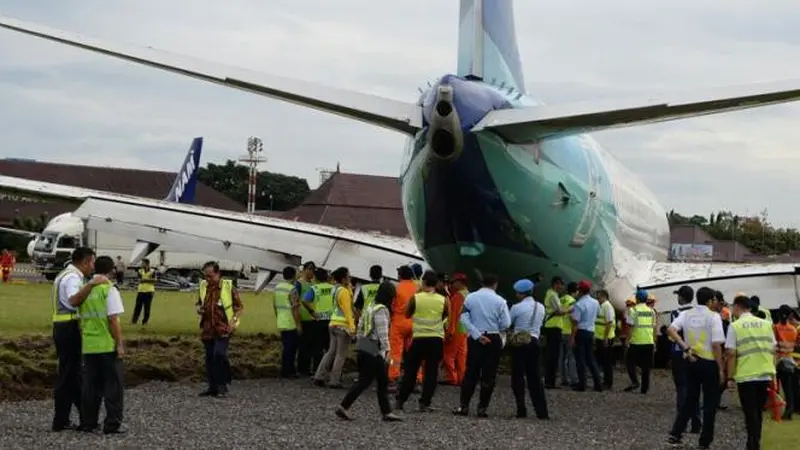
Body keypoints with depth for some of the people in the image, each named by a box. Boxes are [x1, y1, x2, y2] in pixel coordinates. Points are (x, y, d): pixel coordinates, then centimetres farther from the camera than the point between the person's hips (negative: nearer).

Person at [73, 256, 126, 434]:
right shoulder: (109, 289, -10)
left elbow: (81, 319, 12)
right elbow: (113, 319, -16)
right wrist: (120, 344, -11)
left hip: (89, 346, 6)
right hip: (108, 345, -6)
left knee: (90, 385, 12)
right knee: (112, 386, 2)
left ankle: (88, 422, 15)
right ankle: (112, 424, 2)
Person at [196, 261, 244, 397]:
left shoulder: (228, 286, -6)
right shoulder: (203, 287, 7)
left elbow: (239, 307, 0)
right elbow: (198, 303, 23)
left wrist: (233, 321, -15)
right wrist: (198, 308, -1)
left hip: (223, 329, -5)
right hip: (208, 329, 6)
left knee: (219, 354, -20)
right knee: (209, 358, 10)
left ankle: (222, 387, -9)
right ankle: (212, 387, 20)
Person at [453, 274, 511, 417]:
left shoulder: (470, 297, 1)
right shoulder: (499, 301, -5)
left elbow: (464, 318, -6)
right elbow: (506, 324, -7)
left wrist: (477, 335, -7)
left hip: (475, 339, 2)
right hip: (494, 339, -2)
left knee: (471, 373, 8)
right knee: (488, 375, 4)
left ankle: (464, 406, 4)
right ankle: (482, 408, 3)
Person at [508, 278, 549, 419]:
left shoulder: (517, 307, -10)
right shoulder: (541, 307, 6)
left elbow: (507, 323, -1)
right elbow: (539, 324, 13)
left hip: (519, 342, -5)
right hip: (534, 342, 5)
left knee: (518, 376, 3)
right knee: (535, 377, 8)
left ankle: (521, 410, -1)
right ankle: (542, 412, 4)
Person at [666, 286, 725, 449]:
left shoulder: (686, 314, 4)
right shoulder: (714, 316, -10)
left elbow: (670, 330, -11)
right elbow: (716, 345, -15)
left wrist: (686, 348, -8)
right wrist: (721, 368, -8)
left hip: (691, 361, 5)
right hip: (709, 362, -5)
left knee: (690, 398, 16)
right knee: (710, 401, 6)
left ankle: (675, 433, 9)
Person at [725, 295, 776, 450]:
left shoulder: (735, 326, -4)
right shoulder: (766, 324, 8)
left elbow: (731, 354, -8)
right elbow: (773, 350, 11)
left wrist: (730, 378, -3)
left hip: (746, 376, -4)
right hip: (765, 374, 4)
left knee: (750, 413, 2)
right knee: (758, 412, 17)